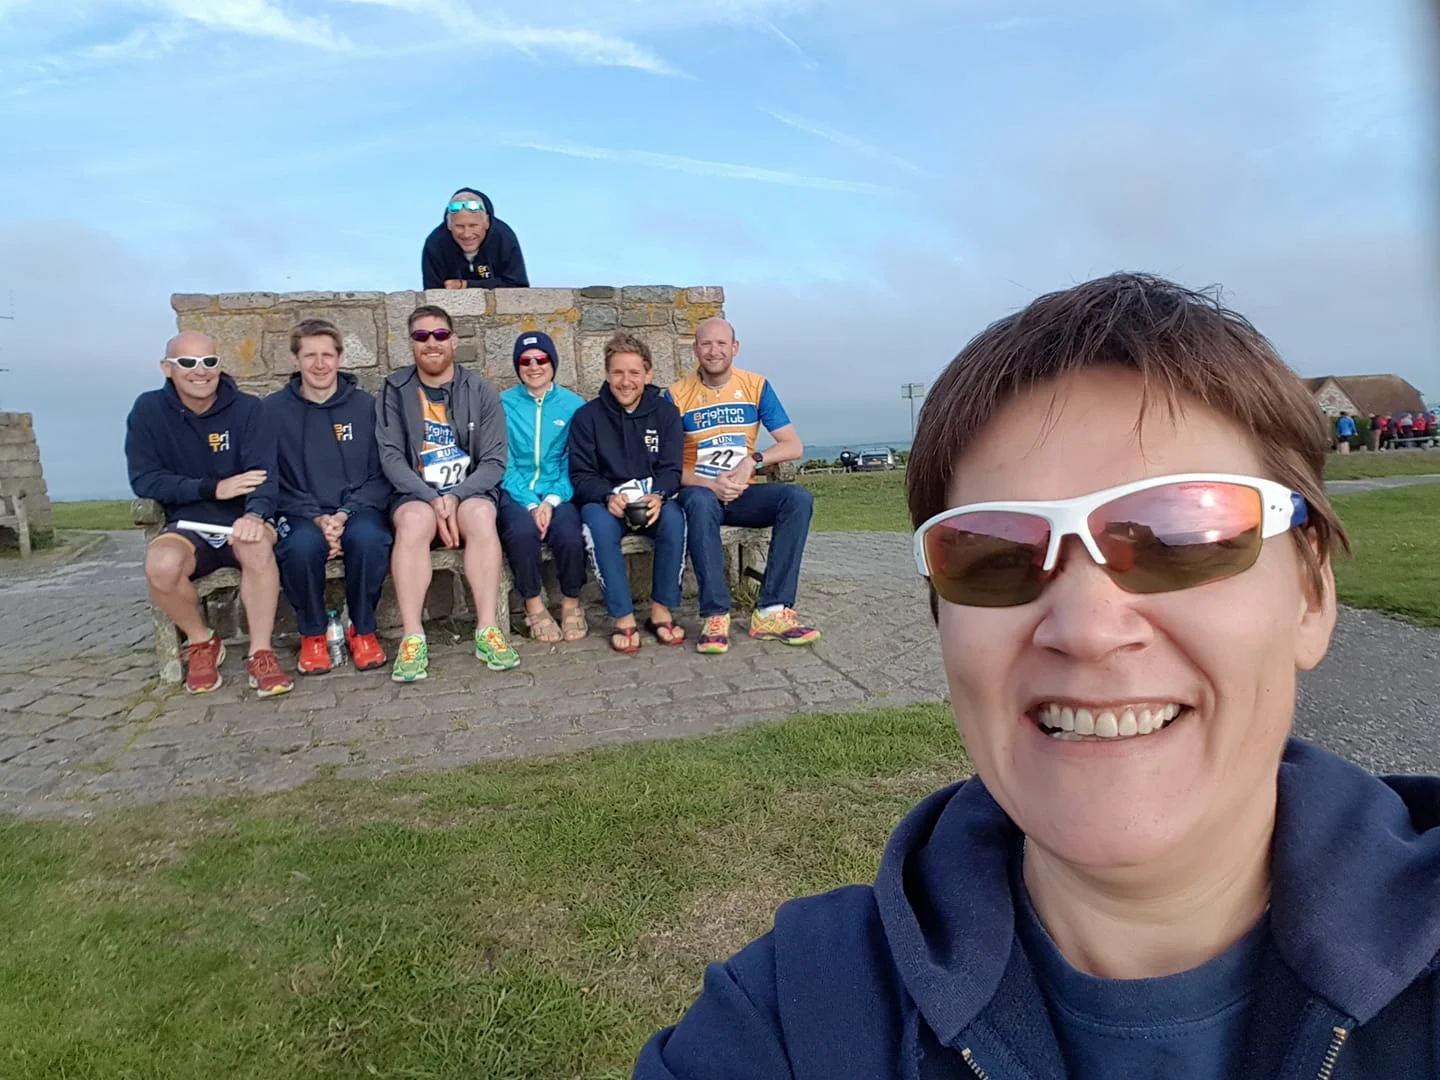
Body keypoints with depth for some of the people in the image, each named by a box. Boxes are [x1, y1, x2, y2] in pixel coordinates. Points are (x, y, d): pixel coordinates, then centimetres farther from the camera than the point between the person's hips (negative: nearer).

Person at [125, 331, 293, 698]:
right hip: (187, 525, 1)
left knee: (257, 547, -35)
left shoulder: (247, 408, -2)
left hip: (241, 520, -1)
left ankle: (261, 654, -21)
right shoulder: (149, 410, 2)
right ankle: (201, 641, -1)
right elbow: (144, 480, -4)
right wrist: (214, 488, -18)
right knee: (161, 566, -31)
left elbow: (263, 472, -12)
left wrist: (255, 514, -35)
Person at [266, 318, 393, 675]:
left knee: (368, 538, -34)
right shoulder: (273, 410, 4)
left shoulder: (365, 406, 5)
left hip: (358, 510, 0)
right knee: (303, 545, -34)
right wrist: (316, 518, -14)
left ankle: (363, 630, -9)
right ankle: (312, 634, -7)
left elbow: (381, 475, 3)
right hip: (301, 515, 0)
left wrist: (345, 514, -13)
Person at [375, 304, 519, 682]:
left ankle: (488, 631, -31)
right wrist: (433, 499, -20)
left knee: (481, 515, -33)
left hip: (470, 491, 0)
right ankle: (413, 638, -32)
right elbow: (391, 458, -5)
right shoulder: (394, 391, 3)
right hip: (416, 494, 0)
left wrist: (455, 496, -18)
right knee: (414, 521, -34)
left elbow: (494, 461, -3)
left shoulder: (481, 392, 2)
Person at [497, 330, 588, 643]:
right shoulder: (503, 405, 4)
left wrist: (551, 502, -13)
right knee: (522, 532, -34)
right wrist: (531, 504, -14)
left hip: (558, 493, 1)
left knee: (570, 535, -31)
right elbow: (504, 463, 0)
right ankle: (534, 605, -8)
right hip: (516, 493, 0)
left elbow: (574, 463, 3)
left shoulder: (573, 404, 6)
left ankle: (571, 603, -2)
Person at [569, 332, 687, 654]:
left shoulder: (665, 413, 5)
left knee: (674, 518, -32)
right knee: (599, 523, -35)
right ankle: (623, 618, -28)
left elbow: (670, 469, 0)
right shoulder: (587, 417, 1)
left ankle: (662, 611, -17)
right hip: (604, 501, -1)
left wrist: (657, 496, -22)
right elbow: (581, 475, -2)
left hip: (652, 501, 1)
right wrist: (608, 497, -24)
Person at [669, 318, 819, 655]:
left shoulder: (757, 386, 3)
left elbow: (795, 446, -1)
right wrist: (710, 485, -23)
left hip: (743, 493, 3)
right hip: (699, 492, -2)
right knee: (700, 502, -38)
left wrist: (754, 460, -19)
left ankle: (772, 611, -28)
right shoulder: (677, 396, -2)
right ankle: (716, 615, -34)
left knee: (798, 498, -25)